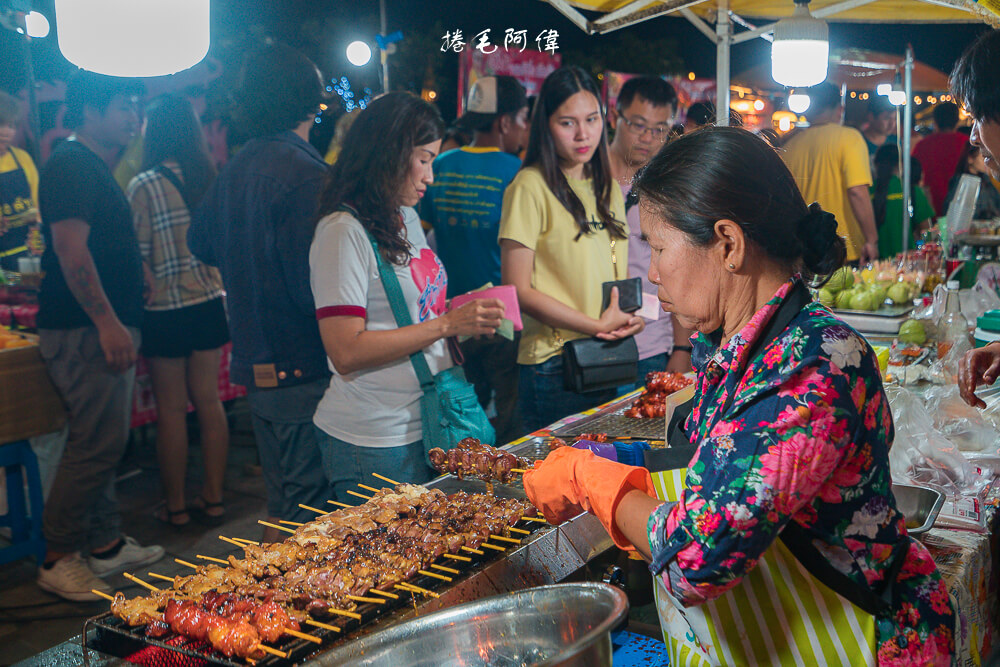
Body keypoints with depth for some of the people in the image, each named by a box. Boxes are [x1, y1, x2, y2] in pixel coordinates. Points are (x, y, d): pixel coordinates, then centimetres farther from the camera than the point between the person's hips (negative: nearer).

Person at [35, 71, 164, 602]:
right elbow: (70, 248, -21)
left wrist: (120, 322, 23)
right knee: (98, 442, -9)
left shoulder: (95, 169, 19)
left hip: (104, 328, 10)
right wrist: (108, 322, -25)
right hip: (85, 331, -10)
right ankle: (60, 561, 0)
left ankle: (107, 544, 23)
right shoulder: (71, 166, -12)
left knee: (101, 441, 14)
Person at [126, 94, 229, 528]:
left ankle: (175, 505, 16)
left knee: (171, 408, 5)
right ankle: (213, 497, 19)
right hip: (209, 302, 5)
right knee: (208, 401, 11)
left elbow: (137, 254, -12)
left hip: (165, 310, -5)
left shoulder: (144, 185, -13)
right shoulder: (209, 178, 2)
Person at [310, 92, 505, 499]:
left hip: (427, 426, 8)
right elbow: (347, 352, -21)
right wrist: (448, 324, -20)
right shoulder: (344, 232, -14)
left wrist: (472, 315, 7)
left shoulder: (407, 218, 13)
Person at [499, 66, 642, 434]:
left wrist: (632, 317, -1)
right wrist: (598, 325, -15)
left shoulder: (609, 188, 14)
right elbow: (518, 290, -13)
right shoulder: (530, 187, -9)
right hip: (555, 366, -7)